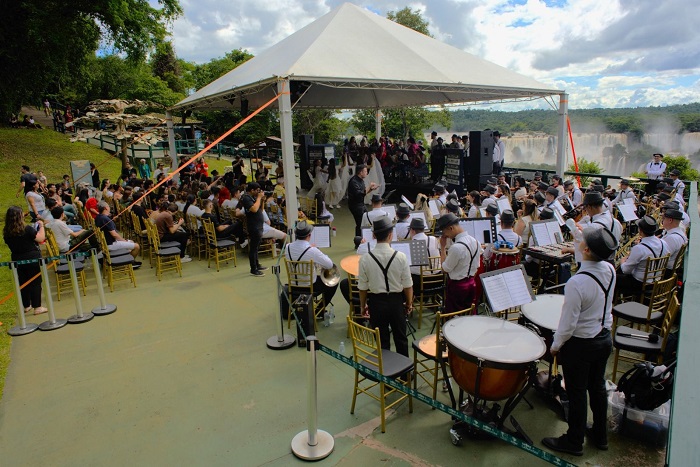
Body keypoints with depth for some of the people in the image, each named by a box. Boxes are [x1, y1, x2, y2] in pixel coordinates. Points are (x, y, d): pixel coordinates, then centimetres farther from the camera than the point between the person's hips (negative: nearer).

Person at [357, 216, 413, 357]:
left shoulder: (365, 259, -14)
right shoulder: (400, 257, -15)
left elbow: (362, 287, -6)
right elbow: (407, 285, -7)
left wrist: (363, 304, 11)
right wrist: (409, 303, 10)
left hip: (376, 302, 0)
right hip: (396, 301, 1)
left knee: (382, 340, 14)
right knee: (401, 338, 20)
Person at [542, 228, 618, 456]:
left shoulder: (577, 282, -32)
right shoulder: (610, 270, -9)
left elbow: (568, 323, -22)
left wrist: (555, 346, -9)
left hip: (581, 344, -7)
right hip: (604, 338, 7)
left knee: (577, 393, 10)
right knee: (597, 387, 23)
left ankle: (574, 442, 29)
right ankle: (599, 435, 42)